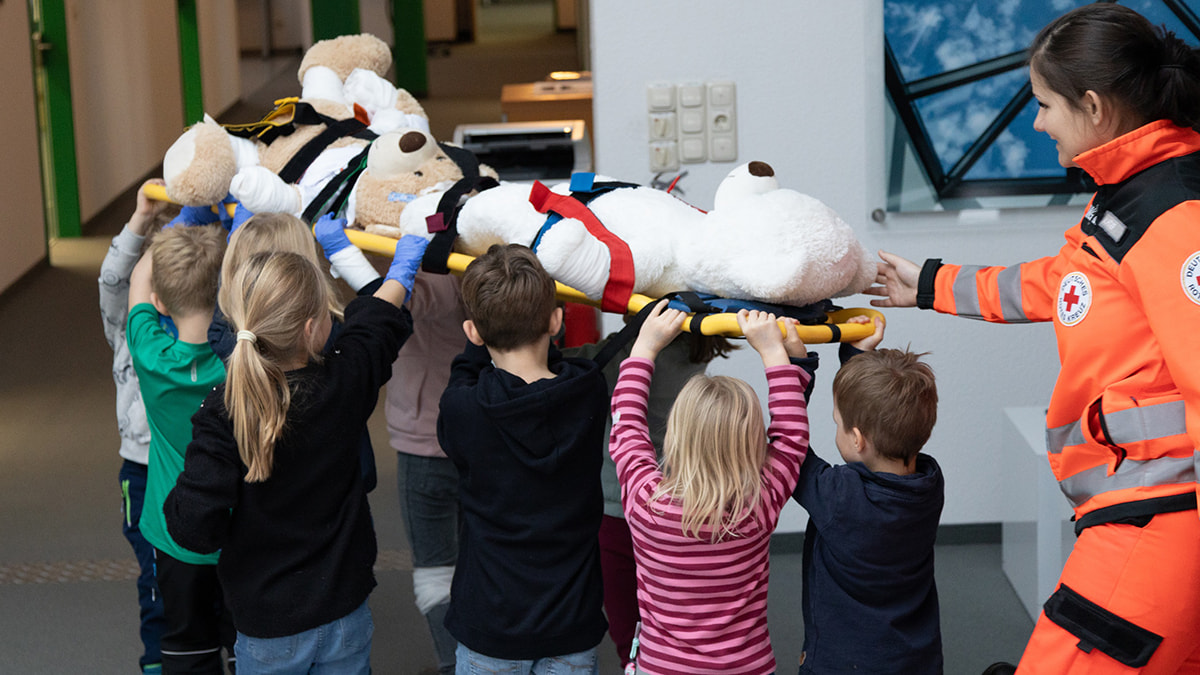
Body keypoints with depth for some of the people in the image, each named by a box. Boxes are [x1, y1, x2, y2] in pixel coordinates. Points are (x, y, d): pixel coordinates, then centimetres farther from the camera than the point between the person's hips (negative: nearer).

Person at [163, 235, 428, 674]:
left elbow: (195, 527, -22)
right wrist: (403, 269, 27)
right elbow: (375, 321, 8)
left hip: (267, 626, -2)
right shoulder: (344, 383, -15)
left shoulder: (223, 414, -22)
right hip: (344, 612, 2)